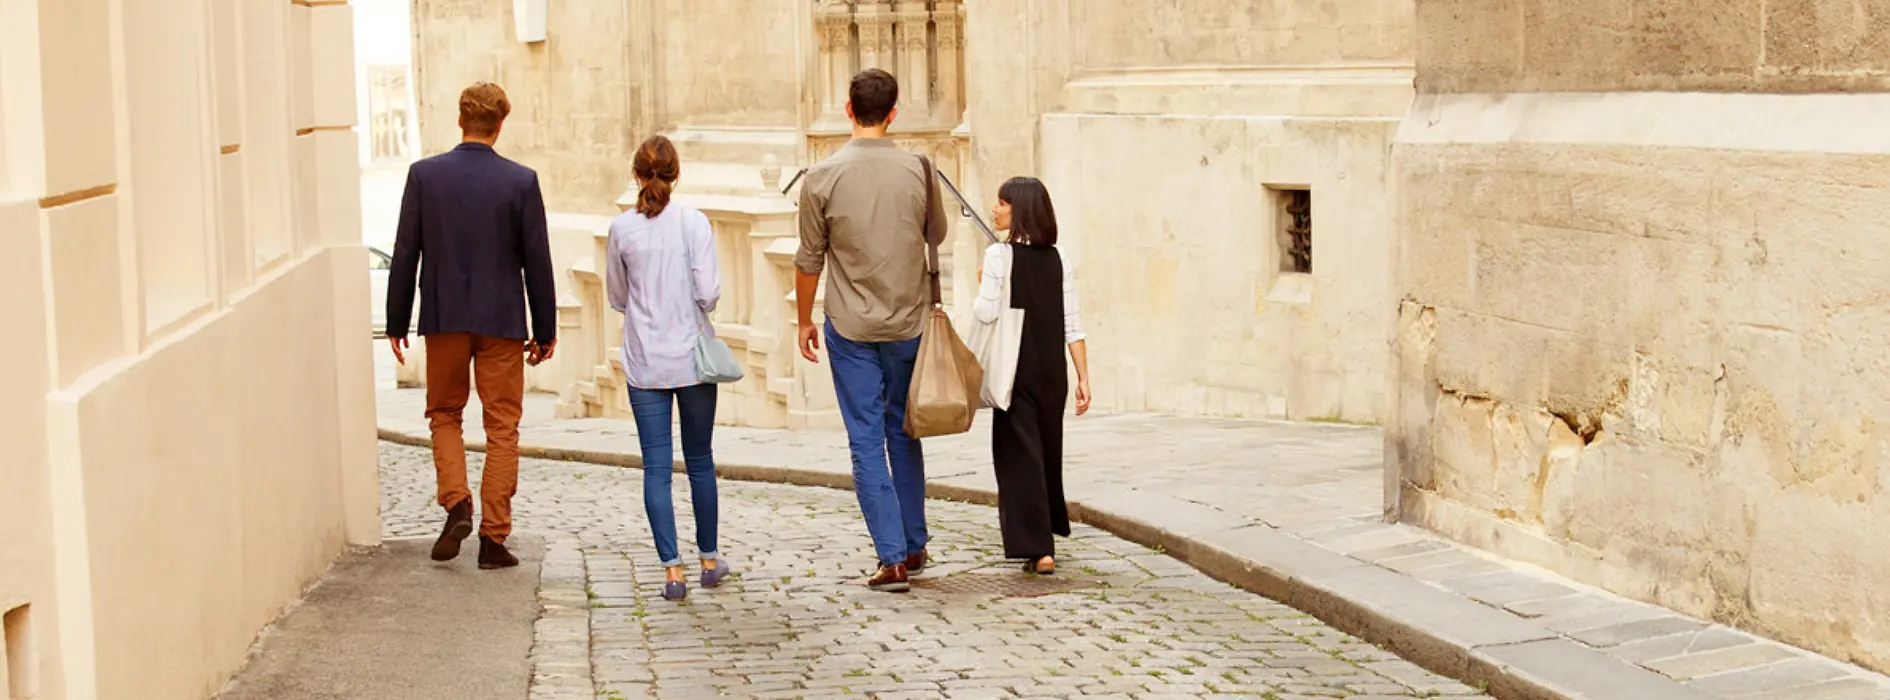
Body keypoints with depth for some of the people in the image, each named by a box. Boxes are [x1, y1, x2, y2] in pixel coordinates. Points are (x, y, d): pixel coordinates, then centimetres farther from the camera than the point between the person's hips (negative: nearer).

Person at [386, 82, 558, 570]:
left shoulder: (424, 175, -3)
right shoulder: (521, 181, -6)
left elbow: (405, 255, -2)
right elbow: (537, 261, -3)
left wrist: (397, 323, 7)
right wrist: (545, 329, 6)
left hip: (444, 317, 1)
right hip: (502, 319, -1)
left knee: (444, 414, 18)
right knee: (502, 427, 6)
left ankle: (457, 503, -3)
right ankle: (494, 538, 5)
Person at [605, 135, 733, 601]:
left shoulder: (622, 229, -3)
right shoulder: (694, 223, -8)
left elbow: (617, 297, 7)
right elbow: (709, 292, -11)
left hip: (645, 363, 0)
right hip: (692, 358, 0)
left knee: (657, 467, 2)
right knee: (700, 461, 14)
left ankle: (673, 571, -2)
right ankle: (709, 560, 24)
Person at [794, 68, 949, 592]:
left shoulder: (823, 176, -9)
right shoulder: (918, 170, -5)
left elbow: (809, 260, -3)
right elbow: (937, 237, 10)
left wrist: (805, 320, 10)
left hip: (851, 329, -2)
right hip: (909, 323, 2)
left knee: (867, 441, 2)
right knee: (903, 433, 17)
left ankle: (893, 558, -1)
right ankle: (914, 545, 24)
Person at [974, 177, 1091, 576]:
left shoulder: (999, 255, -10)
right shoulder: (1058, 259, 5)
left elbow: (986, 314, -16)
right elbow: (1072, 324, 3)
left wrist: (981, 287, 5)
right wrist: (1083, 378, 4)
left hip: (1016, 368, -5)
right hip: (1053, 370, 5)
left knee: (1019, 451, -1)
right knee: (1048, 448, 19)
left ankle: (1038, 549, -8)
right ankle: (1051, 526, 34)